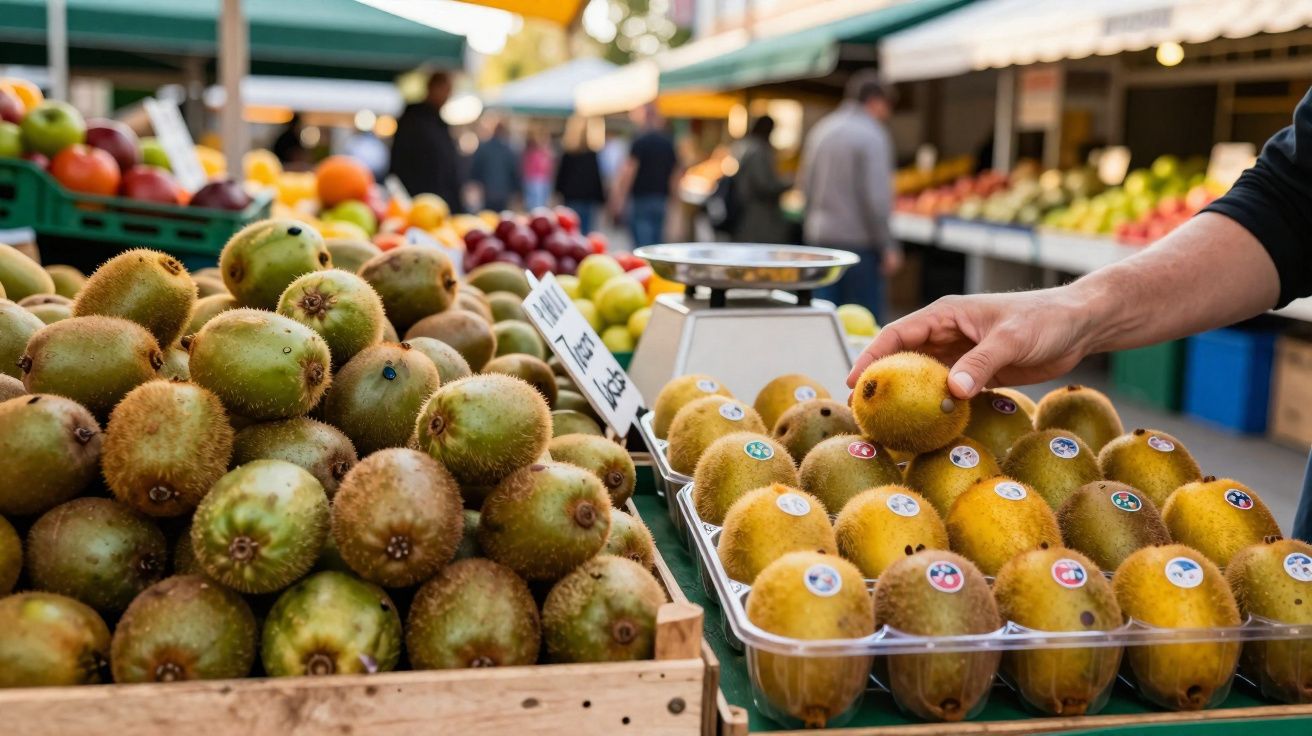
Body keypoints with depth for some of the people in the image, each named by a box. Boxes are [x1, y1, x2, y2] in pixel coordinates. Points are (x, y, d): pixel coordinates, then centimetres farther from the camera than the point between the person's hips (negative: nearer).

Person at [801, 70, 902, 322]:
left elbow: (806, 187, 15)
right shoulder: (872, 135, -11)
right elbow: (875, 198, -16)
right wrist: (889, 246, -11)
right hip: (858, 239, -7)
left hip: (819, 237, 7)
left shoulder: (820, 130, 11)